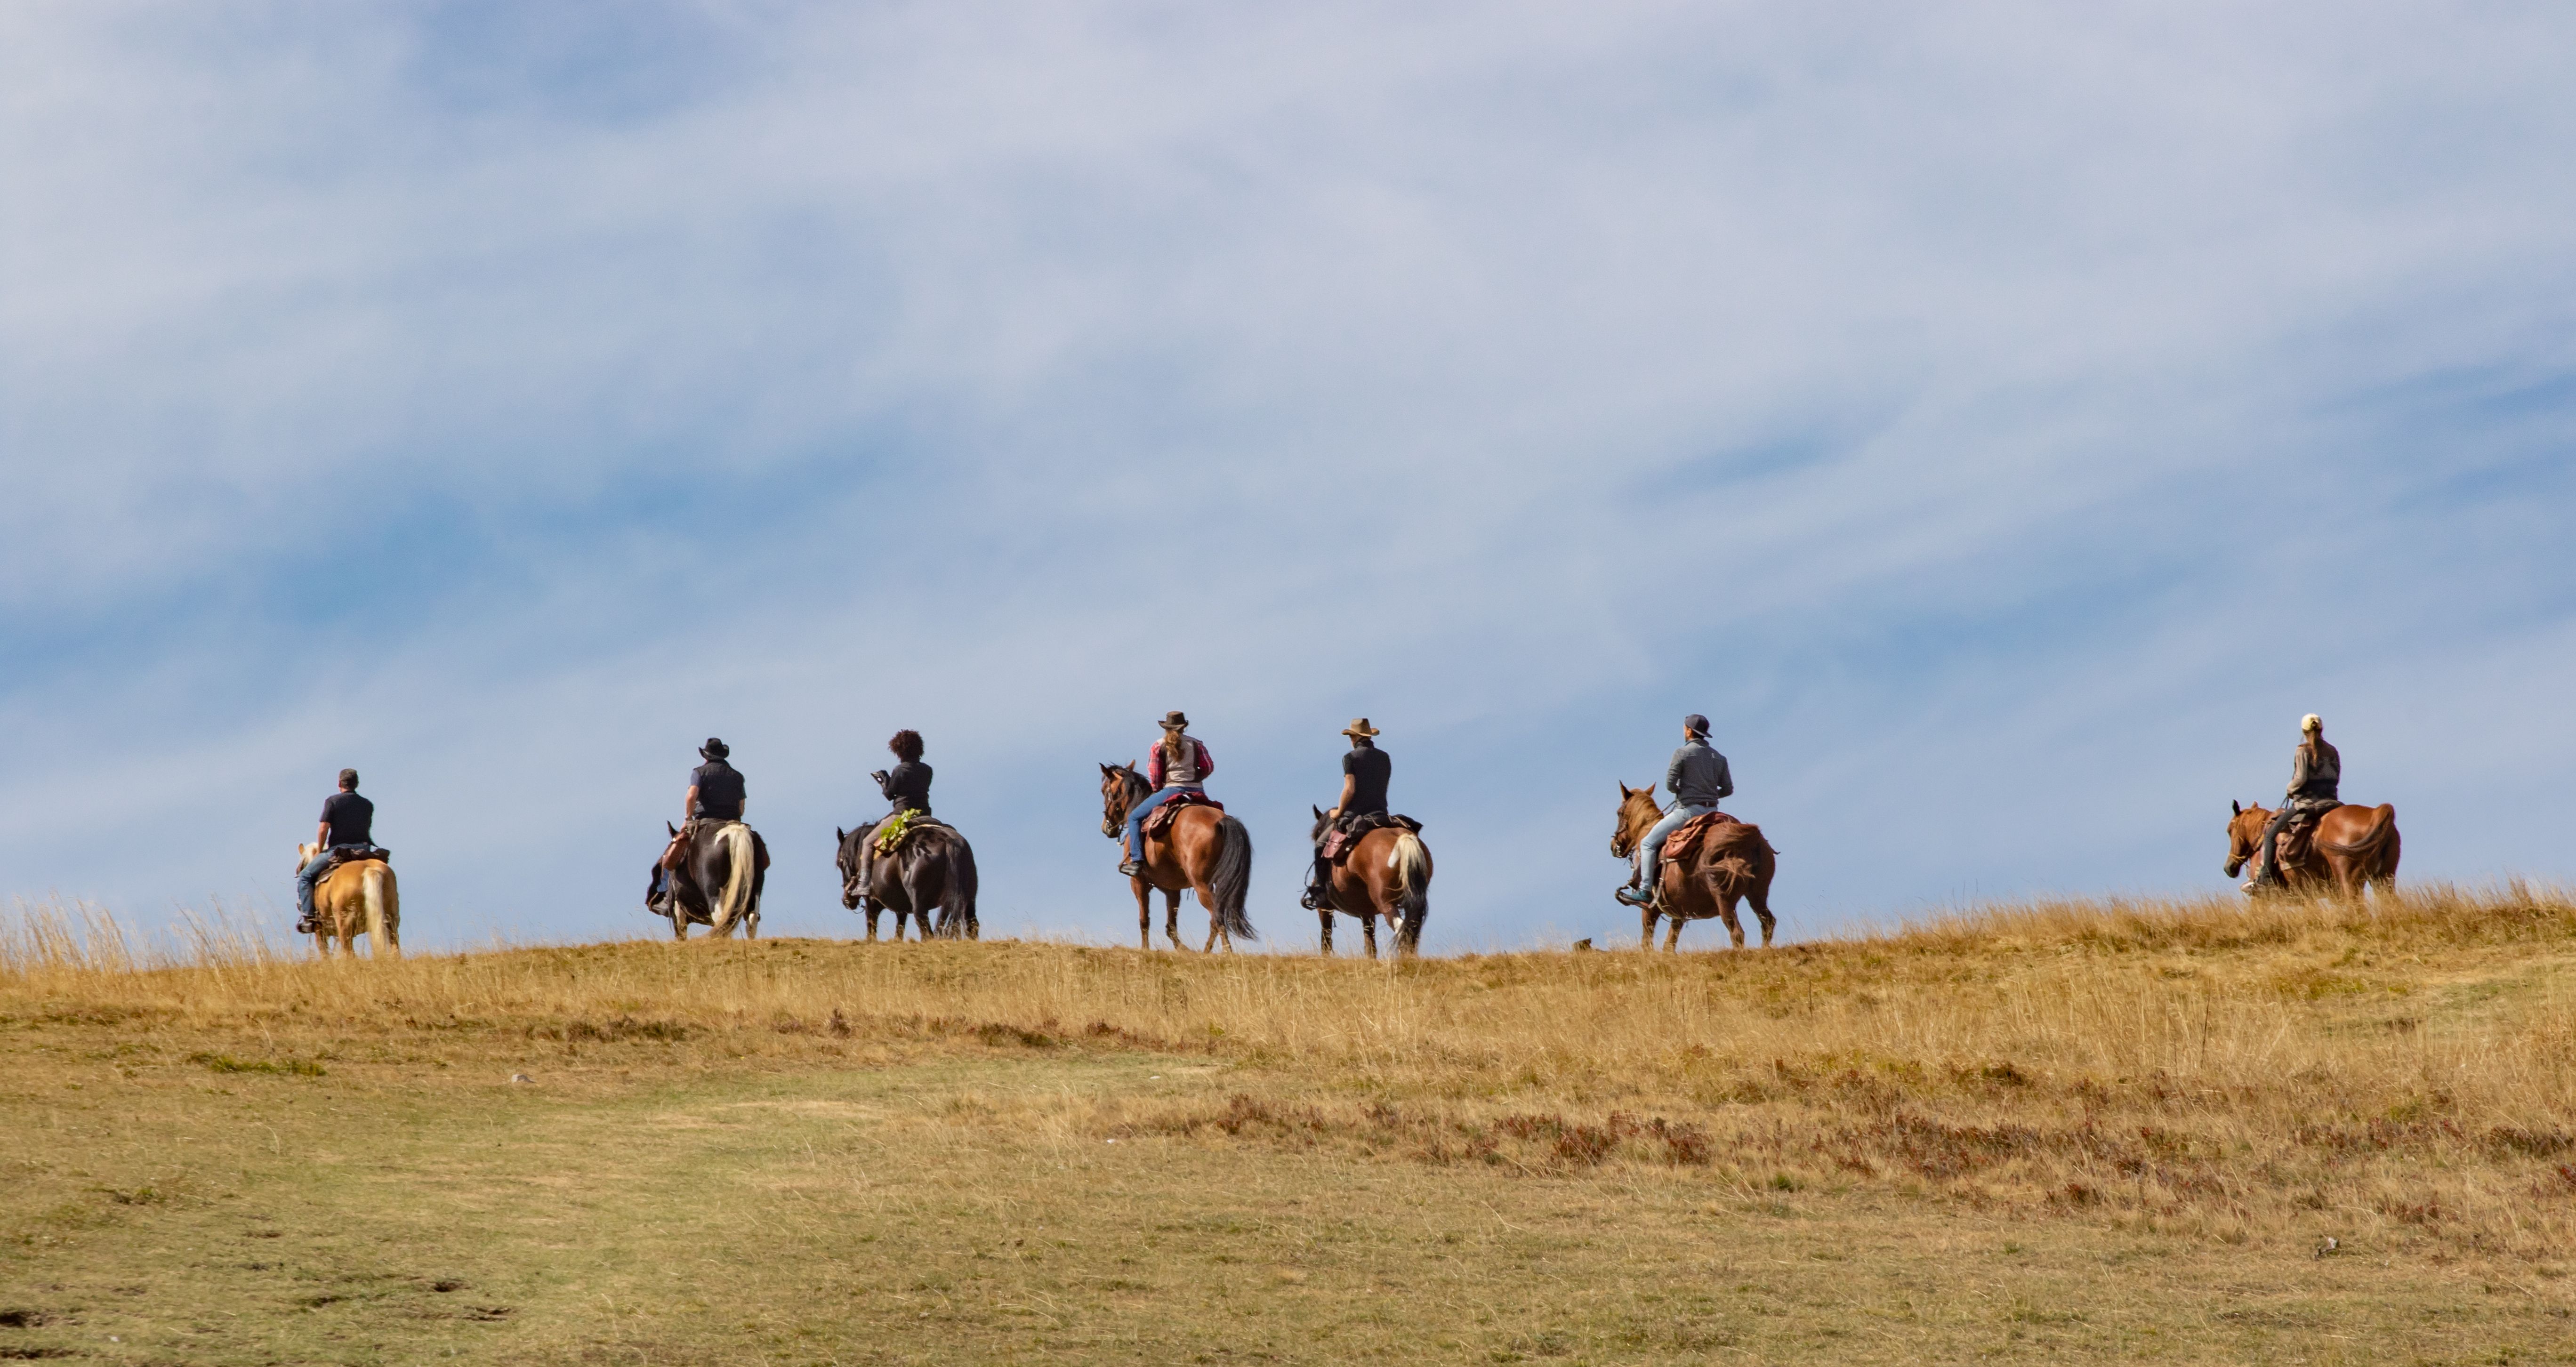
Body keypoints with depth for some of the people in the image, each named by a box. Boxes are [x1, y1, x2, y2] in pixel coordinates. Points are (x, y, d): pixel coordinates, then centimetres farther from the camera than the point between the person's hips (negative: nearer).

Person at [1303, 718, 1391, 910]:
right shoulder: (1385, 758, 11)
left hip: (1354, 815, -5)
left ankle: (1319, 890, 0)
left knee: (1322, 844, 9)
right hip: (1380, 814, 5)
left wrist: (1339, 812, -1)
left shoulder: (1351, 758, -6)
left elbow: (1349, 789, -15)